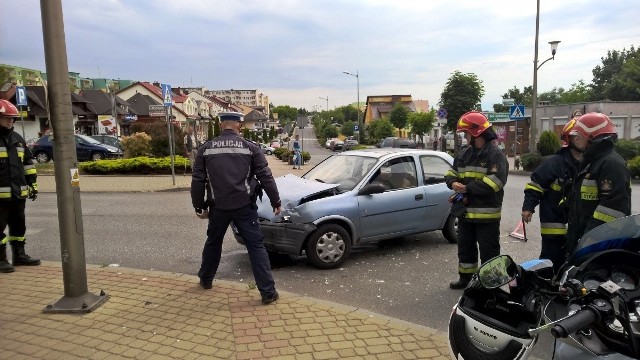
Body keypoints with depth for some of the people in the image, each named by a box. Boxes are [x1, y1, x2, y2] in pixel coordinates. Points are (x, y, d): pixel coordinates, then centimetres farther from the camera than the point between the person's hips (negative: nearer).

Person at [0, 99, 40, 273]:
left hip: (18, 193, 7)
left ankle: (19, 255, 25)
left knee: (18, 225, 14)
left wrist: (33, 183, 15)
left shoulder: (18, 139, 14)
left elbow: (28, 162, 18)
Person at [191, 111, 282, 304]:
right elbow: (266, 177, -3)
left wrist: (199, 206, 16)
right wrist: (276, 202, 6)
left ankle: (205, 279, 42)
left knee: (213, 243, 24)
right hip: (244, 206, -2)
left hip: (218, 207, 2)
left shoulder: (206, 149, 3)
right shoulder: (251, 148, -2)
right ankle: (268, 292, 1)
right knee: (256, 246, 3)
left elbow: (197, 181, 5)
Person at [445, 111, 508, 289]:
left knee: (489, 251, 2)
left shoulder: (495, 155, -12)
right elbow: (451, 173, 16)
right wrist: (453, 183, -9)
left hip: (487, 213, -8)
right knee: (465, 247, 19)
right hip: (465, 211, 8)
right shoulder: (464, 154, 13)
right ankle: (466, 278, 34)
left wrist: (467, 188, -21)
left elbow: (495, 182, -23)